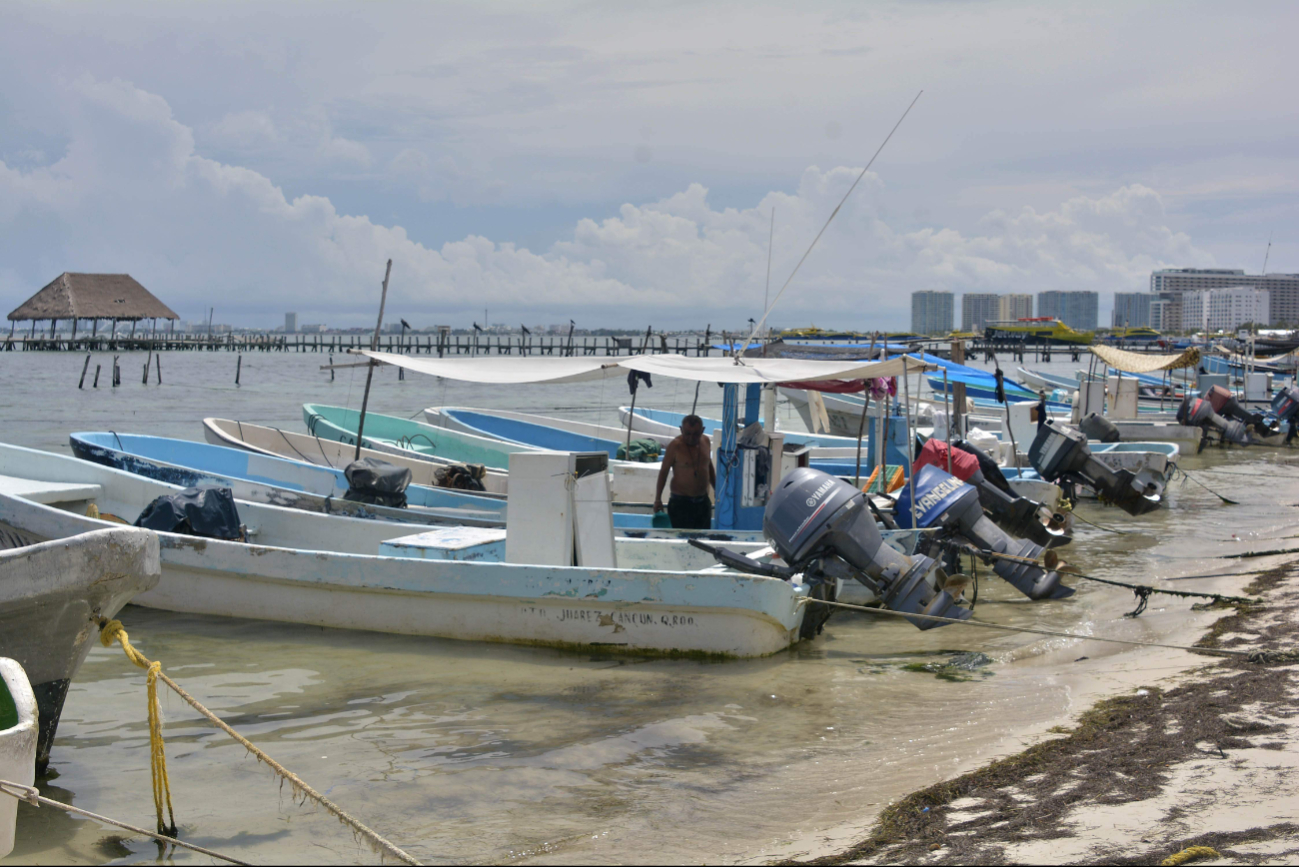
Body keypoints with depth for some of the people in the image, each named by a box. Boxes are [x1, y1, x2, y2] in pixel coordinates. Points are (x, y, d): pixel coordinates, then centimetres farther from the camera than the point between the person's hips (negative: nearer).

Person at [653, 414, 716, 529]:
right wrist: (658, 499, -9)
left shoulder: (705, 441, 5)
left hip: (703, 502, 6)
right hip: (680, 502, -6)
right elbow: (664, 471, -7)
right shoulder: (675, 446, -13)